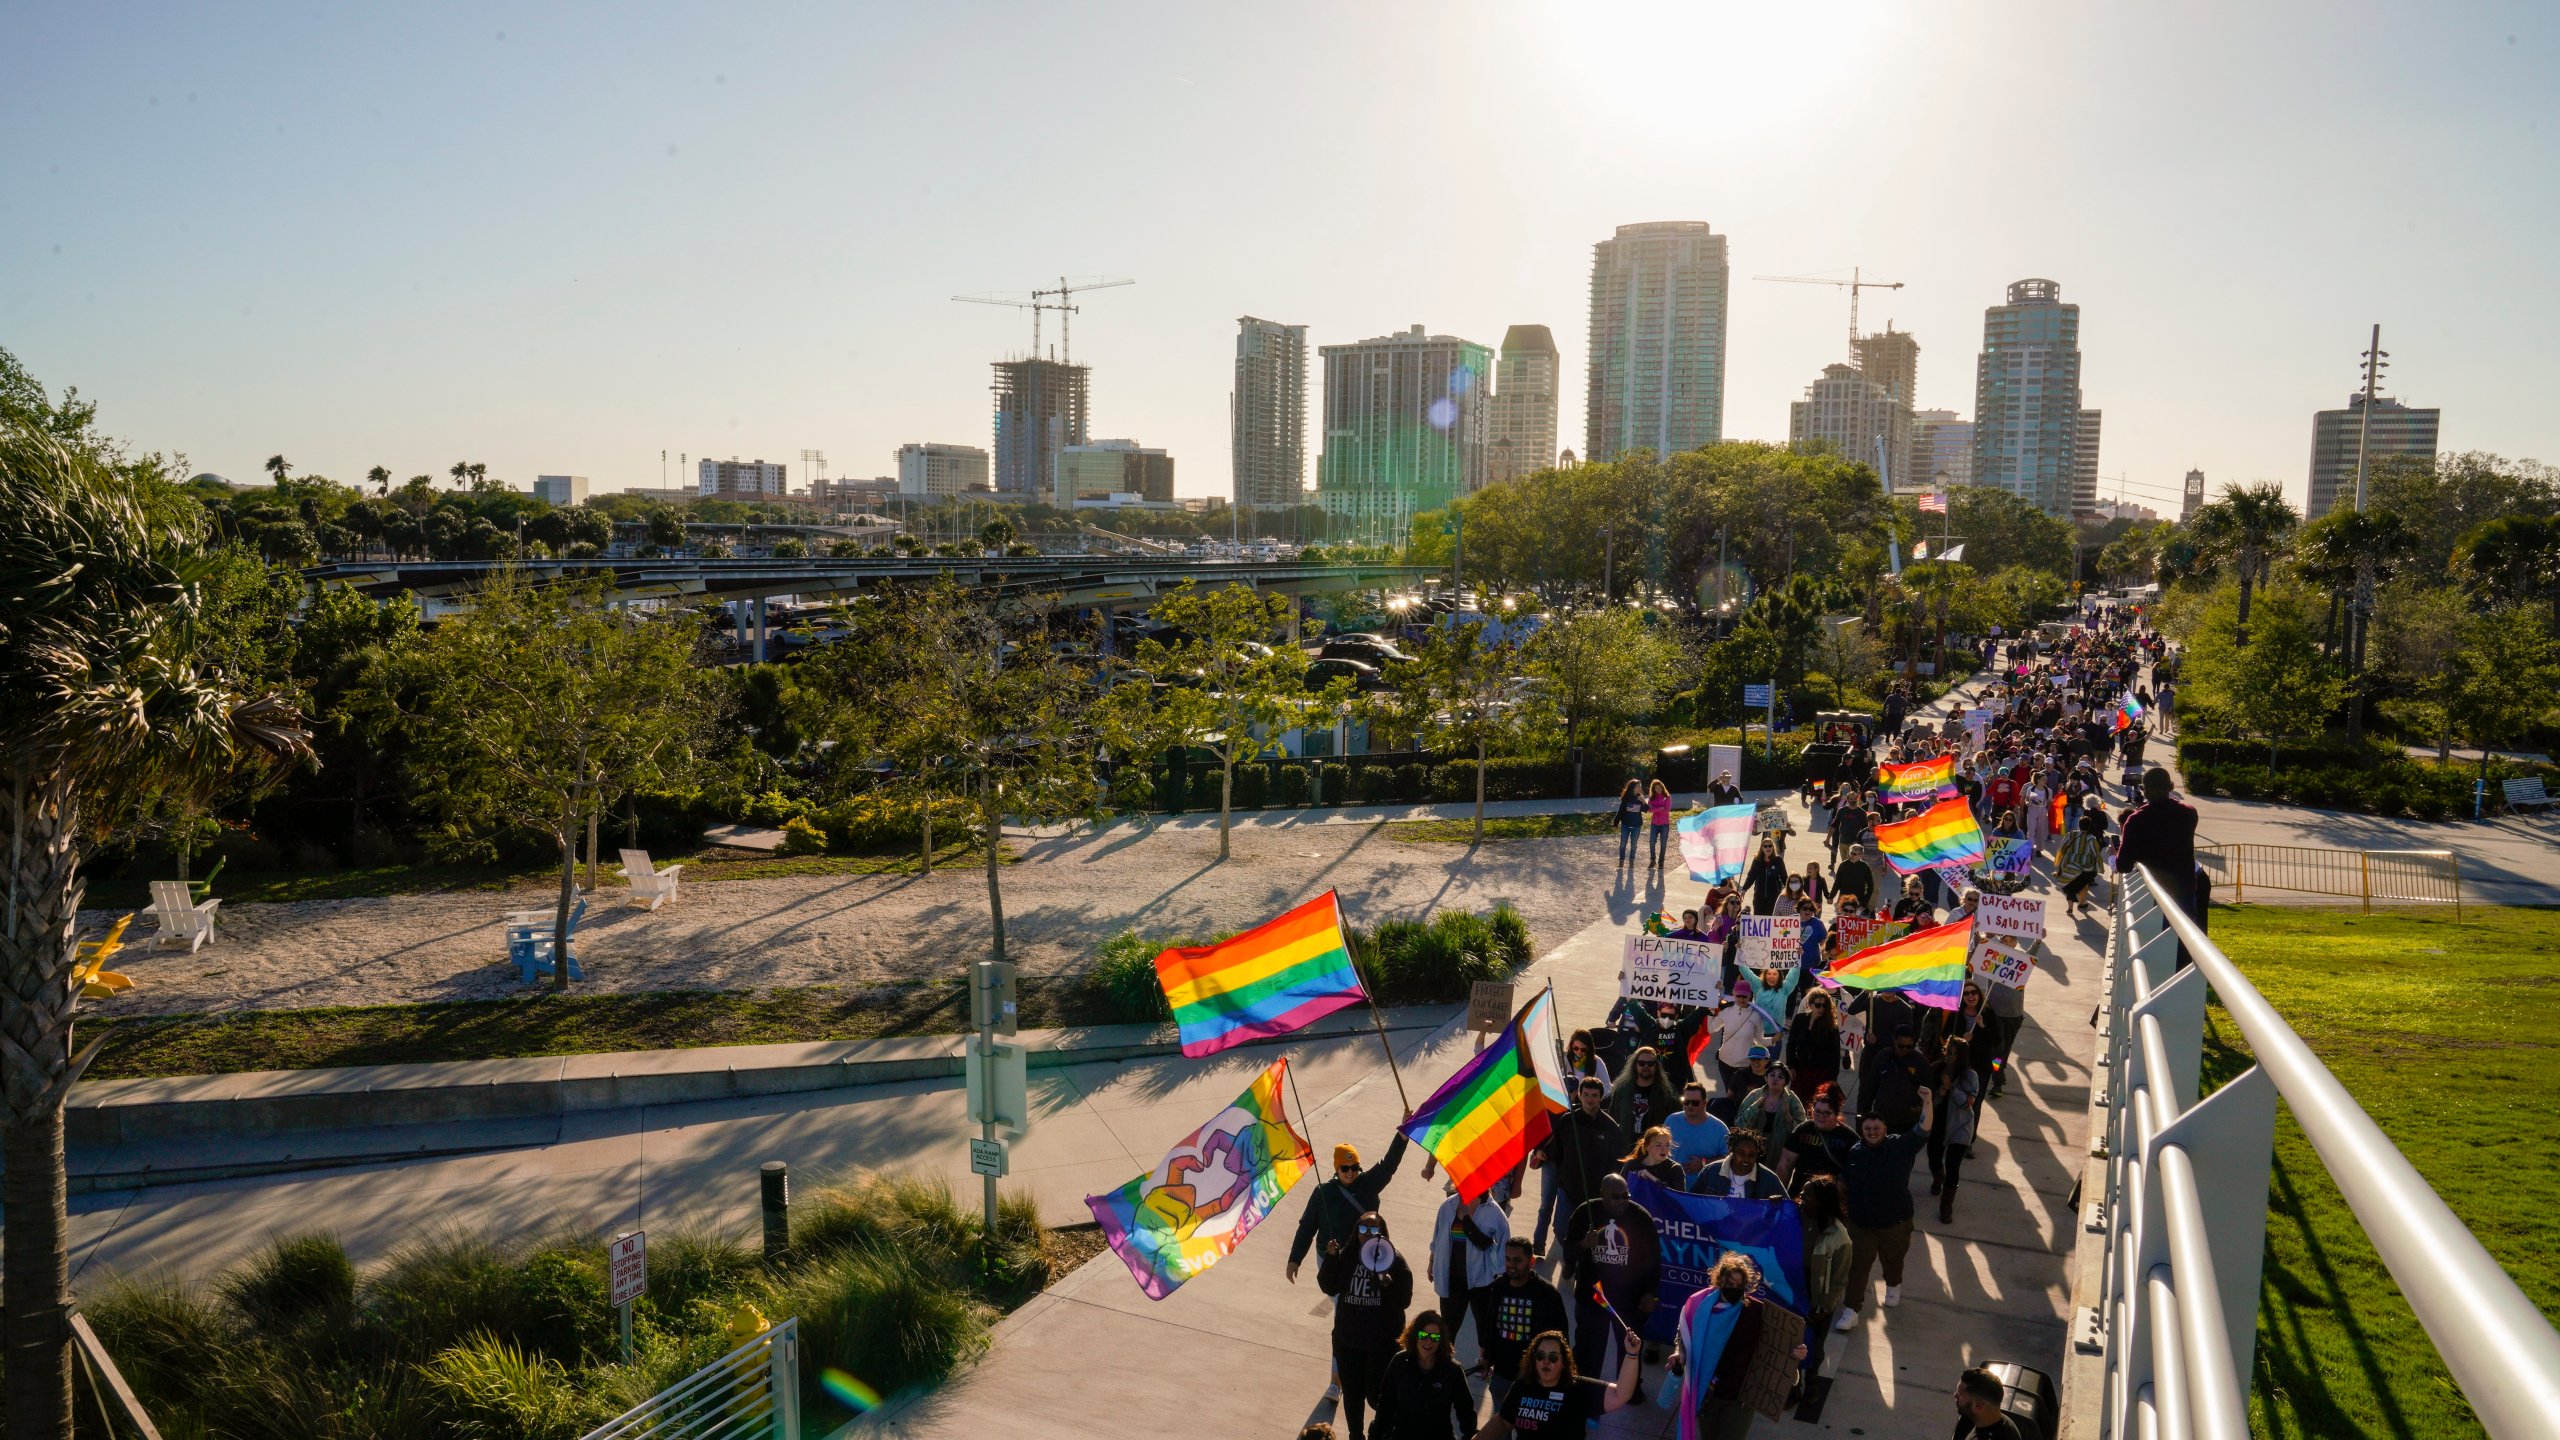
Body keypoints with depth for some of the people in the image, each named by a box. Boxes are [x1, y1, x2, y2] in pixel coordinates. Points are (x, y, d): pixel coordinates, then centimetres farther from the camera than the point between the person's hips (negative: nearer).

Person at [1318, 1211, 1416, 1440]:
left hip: (1383, 1341, -3)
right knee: (1352, 1392, 14)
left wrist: (1388, 1284, -32)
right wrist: (1330, 1258, -17)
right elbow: (1329, 1287, -4)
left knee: (1377, 1393, 0)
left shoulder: (1394, 1260, -11)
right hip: (1348, 1339, 3)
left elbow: (1404, 1300, -13)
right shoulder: (1346, 1257, -2)